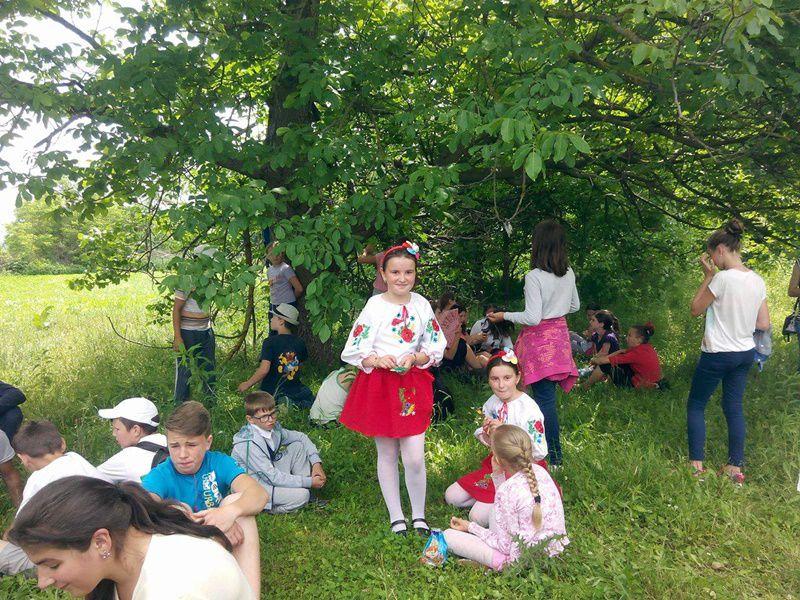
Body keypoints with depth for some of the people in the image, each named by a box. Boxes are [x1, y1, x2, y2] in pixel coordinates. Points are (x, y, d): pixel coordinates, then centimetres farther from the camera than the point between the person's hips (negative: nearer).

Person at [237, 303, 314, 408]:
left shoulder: (270, 342, -17)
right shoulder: (300, 342, -1)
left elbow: (264, 370, -24)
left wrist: (247, 384, -10)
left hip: (271, 391, -3)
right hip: (294, 389, 4)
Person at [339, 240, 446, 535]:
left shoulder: (421, 305, 1)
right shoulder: (374, 306, -7)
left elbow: (436, 349, 6)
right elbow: (353, 351, -4)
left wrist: (414, 358, -12)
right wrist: (377, 360, -20)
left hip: (413, 384, 1)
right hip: (379, 386, -1)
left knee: (414, 457, -4)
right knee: (387, 454, 10)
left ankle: (419, 516, 18)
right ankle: (396, 517, 25)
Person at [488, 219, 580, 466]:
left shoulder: (534, 277, -19)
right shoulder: (569, 273, 3)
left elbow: (532, 318, -20)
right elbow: (574, 305, 17)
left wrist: (505, 316, -7)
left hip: (539, 338, -7)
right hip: (560, 333, 7)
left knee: (544, 397, -2)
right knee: (546, 395, 15)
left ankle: (555, 458, 4)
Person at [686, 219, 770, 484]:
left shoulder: (723, 278, -20)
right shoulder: (758, 281, 1)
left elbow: (695, 309, -8)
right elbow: (763, 324, 5)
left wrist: (708, 275, -6)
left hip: (717, 354, -7)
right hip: (746, 353, 7)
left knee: (695, 405, 7)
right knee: (734, 407, 14)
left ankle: (696, 464, 8)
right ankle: (735, 468, 18)